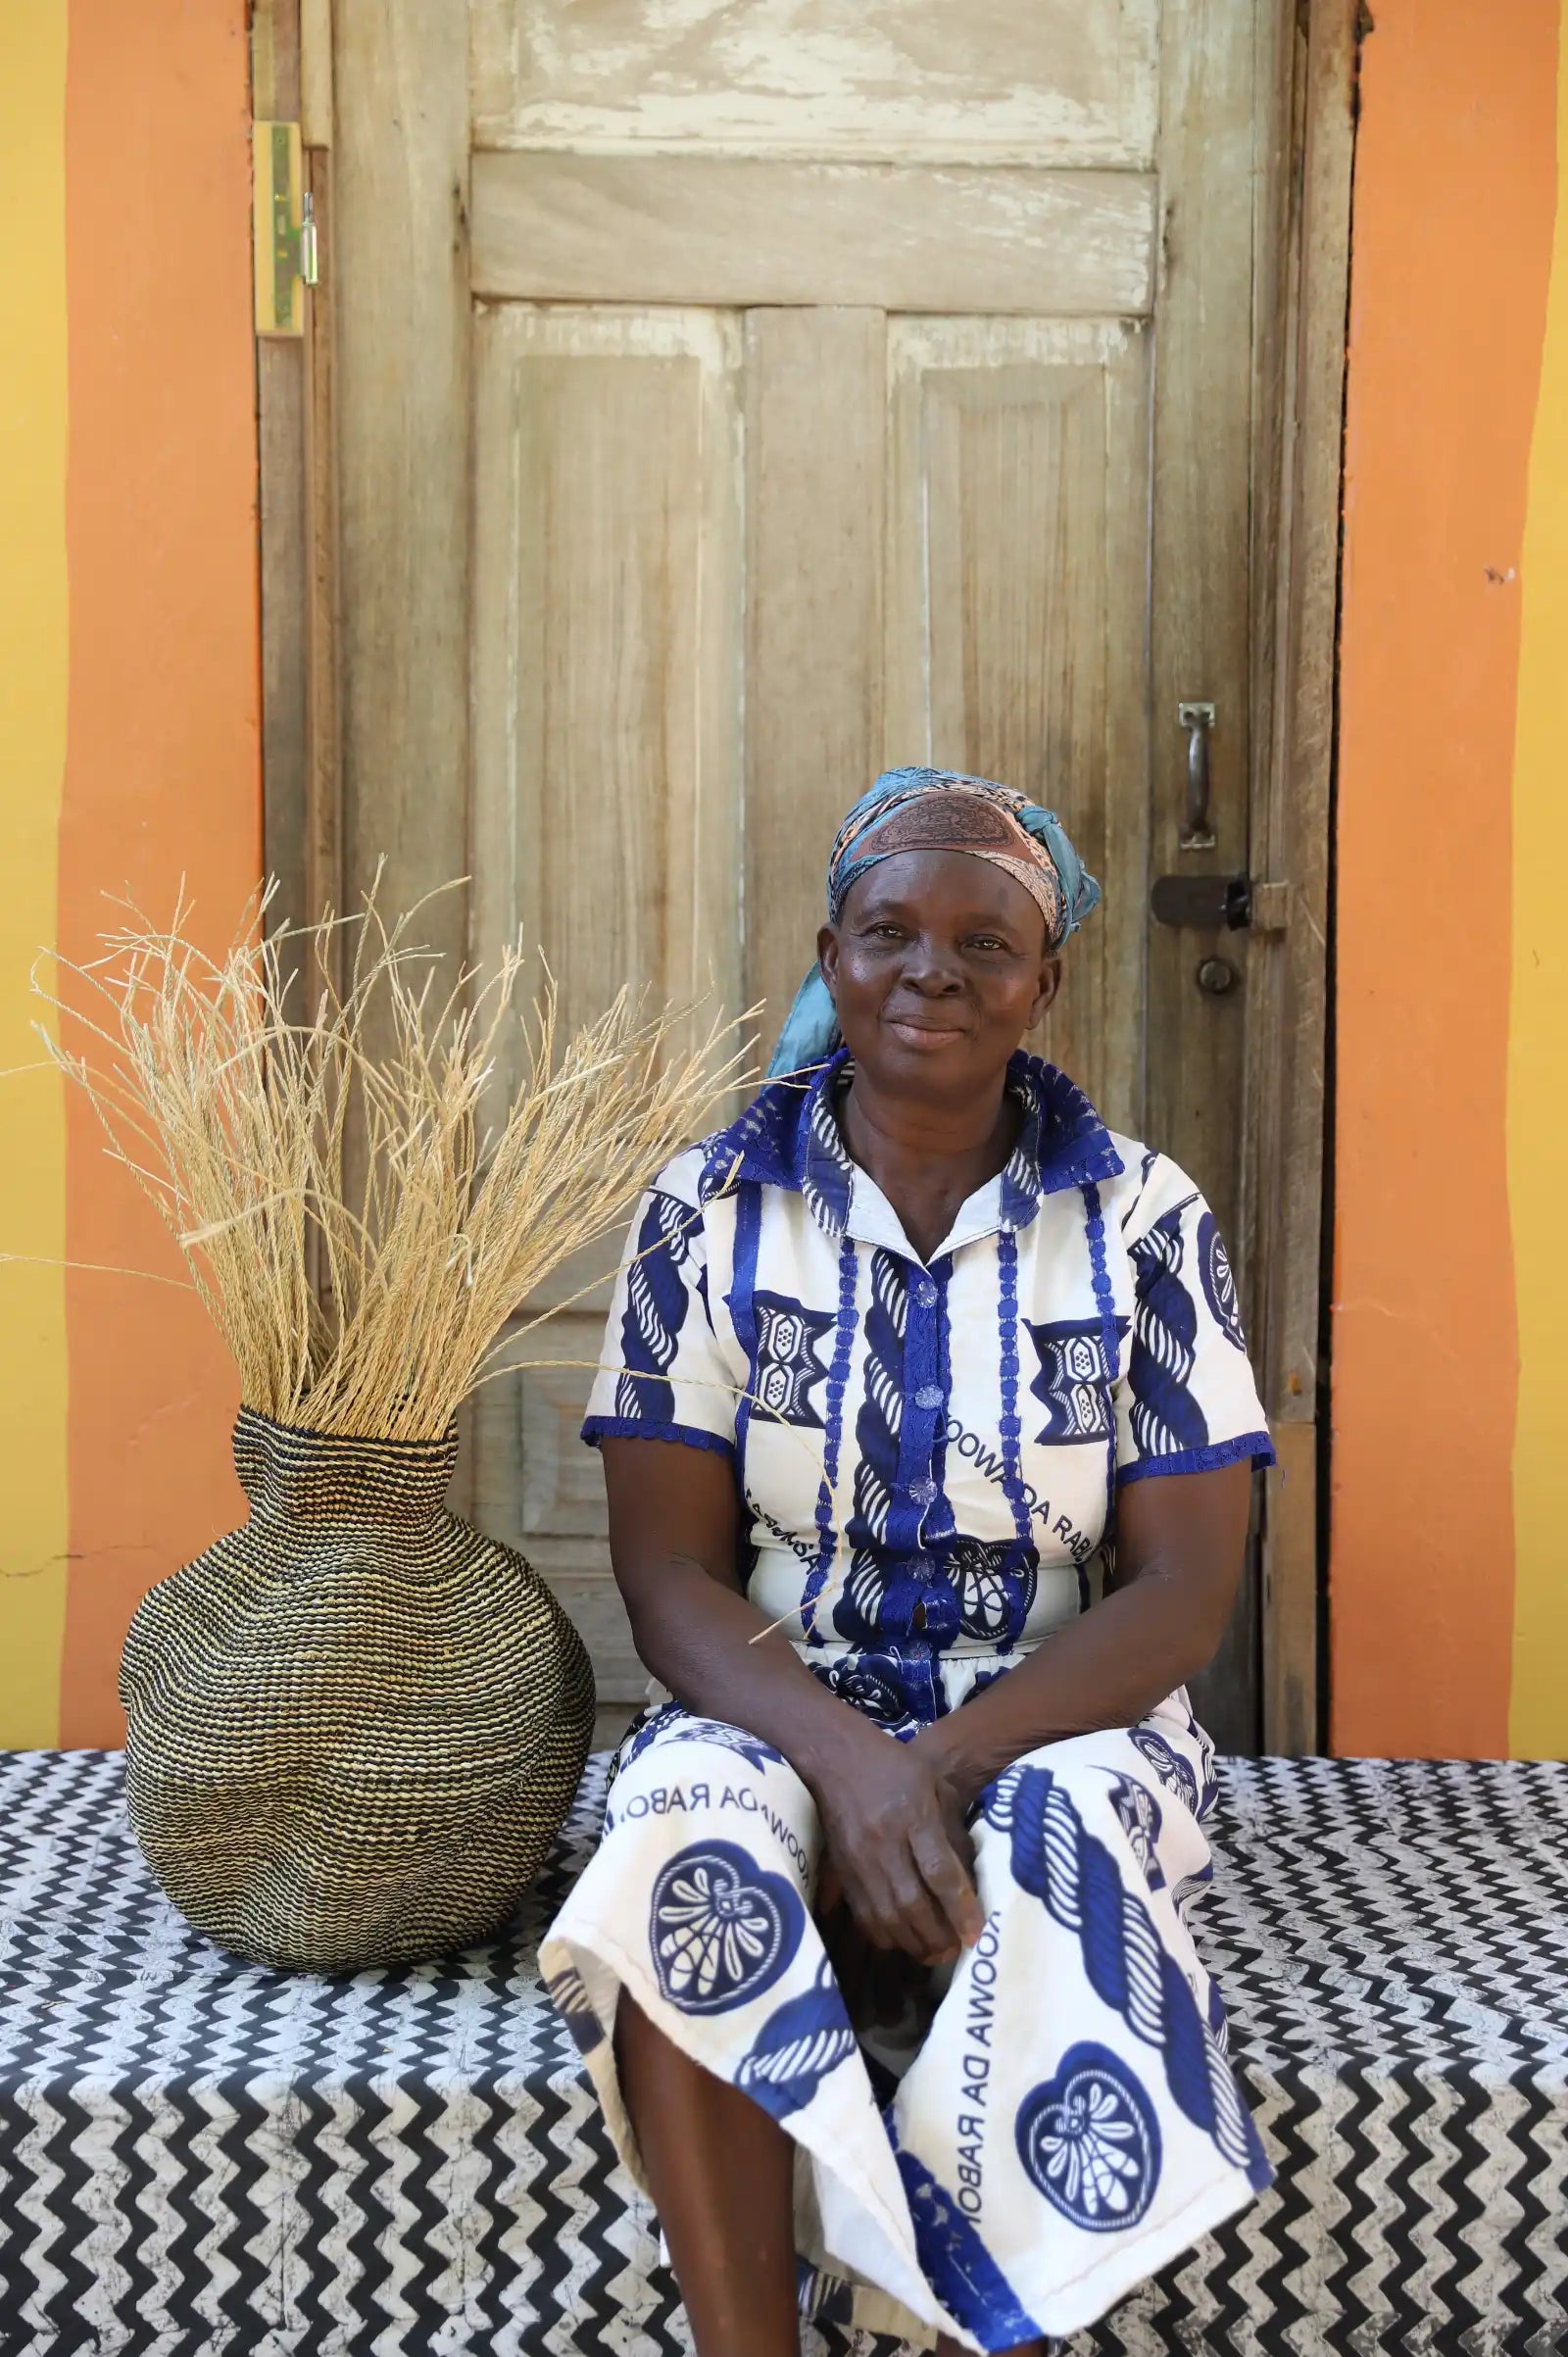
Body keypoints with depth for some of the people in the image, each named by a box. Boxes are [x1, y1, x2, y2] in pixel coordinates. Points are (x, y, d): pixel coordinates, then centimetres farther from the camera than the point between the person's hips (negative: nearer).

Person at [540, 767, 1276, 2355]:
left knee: (1058, 1865, -33)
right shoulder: (709, 1211, 0)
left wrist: (941, 1766, -20)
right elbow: (669, 1575, -5)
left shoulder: (1143, 1222, -1)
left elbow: (1182, 1594, -5)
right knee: (686, 1850, -32)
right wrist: (848, 1762, -24)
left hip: (1058, 1719, 0)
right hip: (775, 1708, 1)